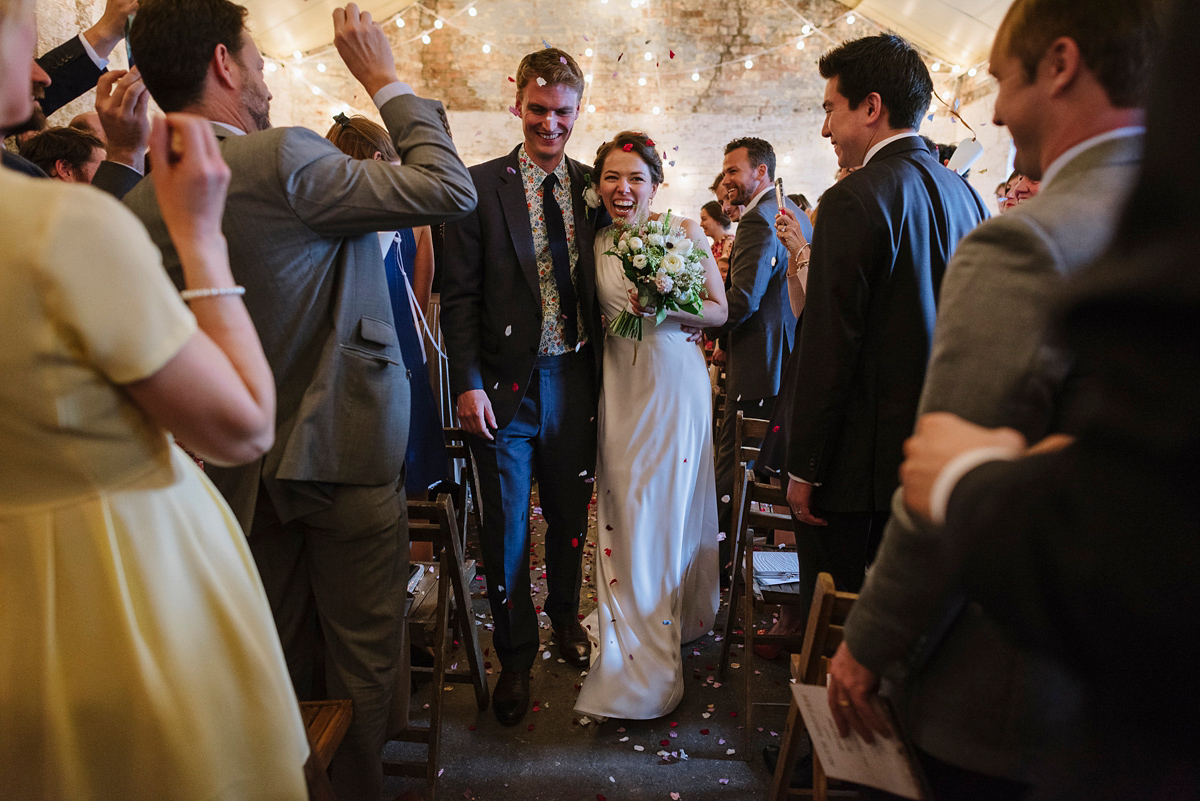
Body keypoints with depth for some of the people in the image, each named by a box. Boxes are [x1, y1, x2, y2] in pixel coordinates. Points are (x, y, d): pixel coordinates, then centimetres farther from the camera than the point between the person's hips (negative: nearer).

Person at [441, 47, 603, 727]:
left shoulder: (593, 187, 6)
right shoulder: (481, 185, -3)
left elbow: (603, 284, 9)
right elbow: (460, 295, -5)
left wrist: (604, 370, 4)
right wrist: (468, 382, -12)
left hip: (576, 378, 3)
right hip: (506, 383, -3)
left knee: (571, 512, 17)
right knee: (507, 524, 7)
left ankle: (565, 614, 43)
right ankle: (516, 652, 28)